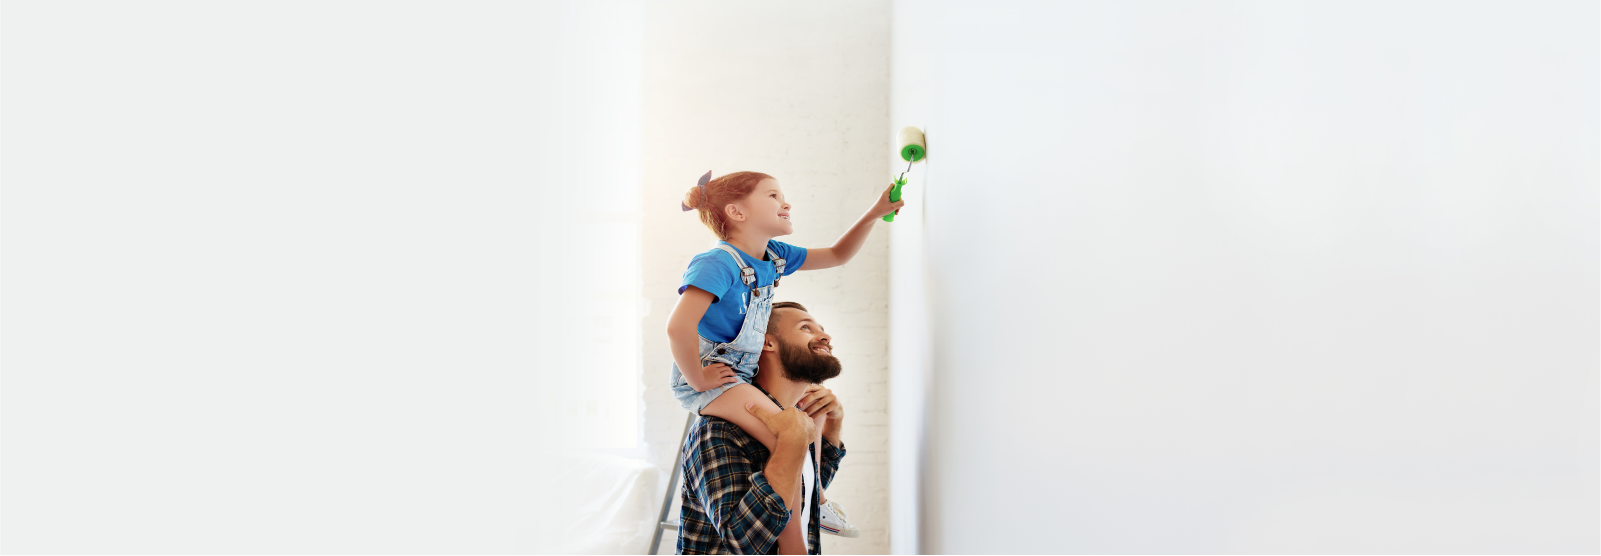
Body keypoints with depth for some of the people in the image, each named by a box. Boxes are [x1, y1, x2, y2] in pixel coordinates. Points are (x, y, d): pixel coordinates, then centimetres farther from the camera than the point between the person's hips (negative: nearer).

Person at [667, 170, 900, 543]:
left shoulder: (774, 257, 5)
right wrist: (698, 380, -26)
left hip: (744, 374, 10)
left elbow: (836, 256, 15)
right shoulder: (719, 264, -25)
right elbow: (678, 327, -38)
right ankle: (793, 544, -11)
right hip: (707, 377, -10)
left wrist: (873, 215, 3)